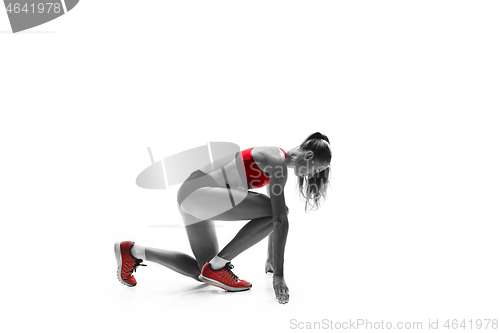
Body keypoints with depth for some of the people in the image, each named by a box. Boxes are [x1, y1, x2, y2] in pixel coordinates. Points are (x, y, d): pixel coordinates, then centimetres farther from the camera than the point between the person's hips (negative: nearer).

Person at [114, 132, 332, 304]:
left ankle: (133, 252, 16)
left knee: (204, 273, 14)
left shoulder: (276, 159, 17)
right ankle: (218, 265, -10)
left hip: (191, 195, 10)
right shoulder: (278, 163, -13)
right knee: (278, 211, -20)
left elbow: (273, 218, 24)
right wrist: (278, 273, -17)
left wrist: (271, 258, 29)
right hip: (199, 193, -10)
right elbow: (280, 219, -17)